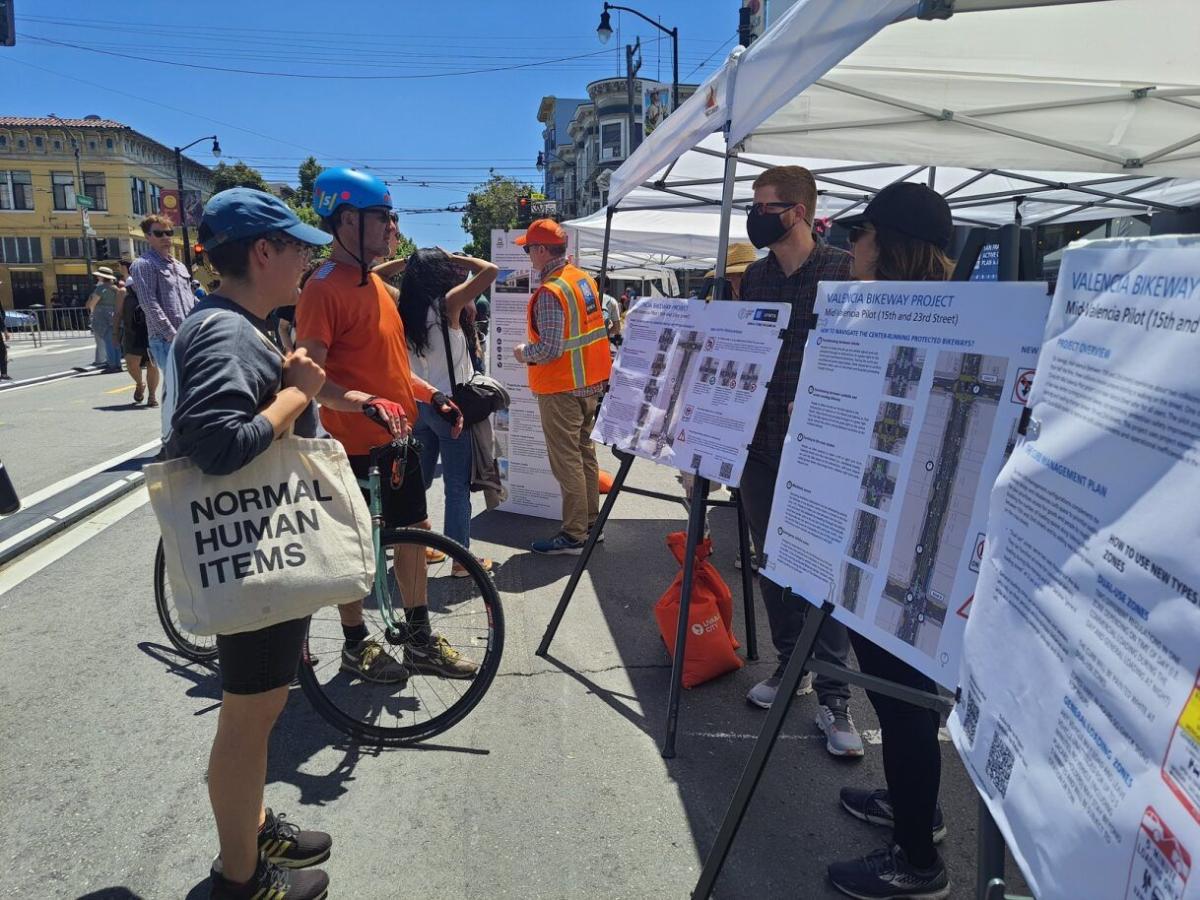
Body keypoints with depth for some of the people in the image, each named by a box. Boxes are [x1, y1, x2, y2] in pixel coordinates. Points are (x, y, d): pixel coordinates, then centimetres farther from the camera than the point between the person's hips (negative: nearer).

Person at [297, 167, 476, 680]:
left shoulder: (373, 282, 12)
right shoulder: (325, 287, -16)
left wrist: (433, 396, 11)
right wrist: (367, 403, -34)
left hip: (398, 437, 9)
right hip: (355, 444, -9)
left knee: (414, 532, 13)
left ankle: (421, 640, 27)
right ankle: (356, 646, 25)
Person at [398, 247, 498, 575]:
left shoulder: (405, 310, 2)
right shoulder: (447, 303, -13)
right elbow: (490, 270, -14)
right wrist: (453, 258, -3)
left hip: (417, 404, 6)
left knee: (419, 480, 18)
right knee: (457, 486, 1)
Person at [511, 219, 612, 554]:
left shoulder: (550, 292, -21)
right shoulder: (585, 279, 6)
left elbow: (549, 349, -25)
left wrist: (523, 352, -6)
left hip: (561, 389, -9)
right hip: (590, 383, 9)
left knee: (566, 460, -1)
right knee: (585, 453, 17)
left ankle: (574, 536, 6)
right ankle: (590, 523, 27)